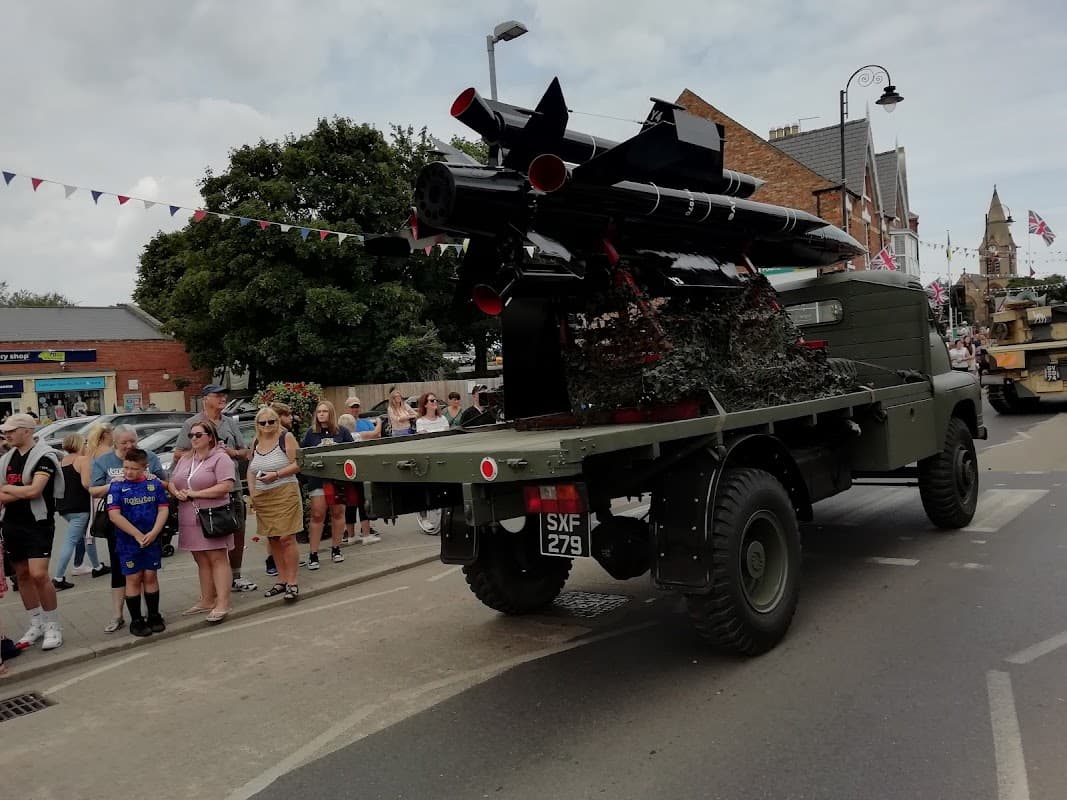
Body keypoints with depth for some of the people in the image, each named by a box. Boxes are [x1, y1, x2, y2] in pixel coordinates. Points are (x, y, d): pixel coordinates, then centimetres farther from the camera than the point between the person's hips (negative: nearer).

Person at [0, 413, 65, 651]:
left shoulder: (43, 457, -11)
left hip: (38, 524, -7)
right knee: (22, 575, 11)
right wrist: (22, 493, -12)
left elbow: (34, 490, -20)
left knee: (39, 574, -13)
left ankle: (53, 626, 0)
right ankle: (36, 624, 23)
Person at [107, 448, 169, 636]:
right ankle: (136, 620, 14)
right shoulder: (117, 486, -6)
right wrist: (137, 535, -14)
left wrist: (153, 533, -13)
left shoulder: (154, 483, -1)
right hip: (128, 542, -1)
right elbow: (114, 515, -12)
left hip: (152, 540, 2)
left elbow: (163, 509, -1)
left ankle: (154, 616, 20)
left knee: (150, 577, 8)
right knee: (133, 579, 4)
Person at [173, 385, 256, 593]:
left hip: (233, 486, 5)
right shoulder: (192, 424, -1)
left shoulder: (231, 423, 14)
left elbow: (244, 453, 17)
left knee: (237, 531, 9)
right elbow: (178, 455, -4)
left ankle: (235, 576, 22)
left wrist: (232, 452, -4)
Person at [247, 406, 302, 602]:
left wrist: (276, 474, -19)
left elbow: (297, 464, -8)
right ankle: (282, 580, 19)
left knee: (287, 538, -9)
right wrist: (251, 493, 8)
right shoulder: (256, 443, 14)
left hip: (285, 494, -6)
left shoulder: (286, 437, -3)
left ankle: (292, 583, -4)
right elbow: (251, 470, 18)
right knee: (273, 539, 10)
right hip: (262, 497, 6)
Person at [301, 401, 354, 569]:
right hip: (318, 479, -1)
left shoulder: (342, 432, 4)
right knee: (317, 515, -4)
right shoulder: (311, 433, 6)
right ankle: (313, 554, 0)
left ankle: (336, 549, 22)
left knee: (337, 513, 8)